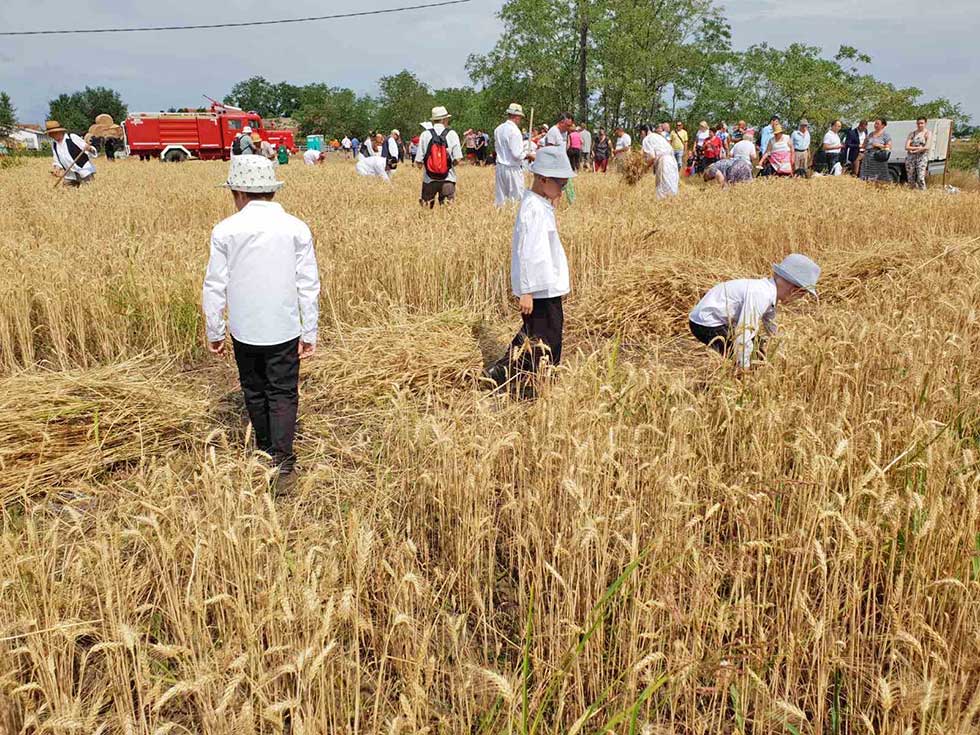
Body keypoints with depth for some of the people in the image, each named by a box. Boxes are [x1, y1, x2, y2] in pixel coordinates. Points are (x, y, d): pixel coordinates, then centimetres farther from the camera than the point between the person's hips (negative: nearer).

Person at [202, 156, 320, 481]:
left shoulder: (225, 230, -7)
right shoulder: (296, 228, -5)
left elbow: (214, 286, -4)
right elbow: (309, 285, -5)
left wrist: (214, 331, 7)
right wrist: (310, 332, 2)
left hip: (244, 329, 1)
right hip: (284, 329, -1)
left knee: (255, 392, 18)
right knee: (283, 393, 7)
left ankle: (265, 449, 32)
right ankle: (282, 457, -5)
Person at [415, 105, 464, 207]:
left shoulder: (425, 134, -2)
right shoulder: (452, 134, -3)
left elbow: (418, 161, -5)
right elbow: (457, 159, -8)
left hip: (429, 179, 1)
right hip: (447, 179, -1)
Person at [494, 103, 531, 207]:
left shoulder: (498, 129, 6)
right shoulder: (514, 130, -16)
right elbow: (517, 154, -21)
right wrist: (529, 155, -3)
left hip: (500, 166, 7)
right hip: (512, 169, -7)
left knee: (500, 198, 11)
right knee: (517, 198, 0)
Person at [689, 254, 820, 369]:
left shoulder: (768, 289, 2)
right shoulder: (759, 295, -29)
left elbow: (771, 332, 16)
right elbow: (743, 334, -31)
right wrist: (744, 368, -22)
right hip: (706, 325, -10)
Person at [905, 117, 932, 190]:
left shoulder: (928, 133, 3)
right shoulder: (912, 133, 11)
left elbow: (927, 147, -9)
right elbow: (907, 147, 1)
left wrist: (914, 150, -9)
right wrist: (918, 147, -10)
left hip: (922, 157, -3)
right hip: (910, 158, 3)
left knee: (920, 178, -16)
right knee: (911, 179, 1)